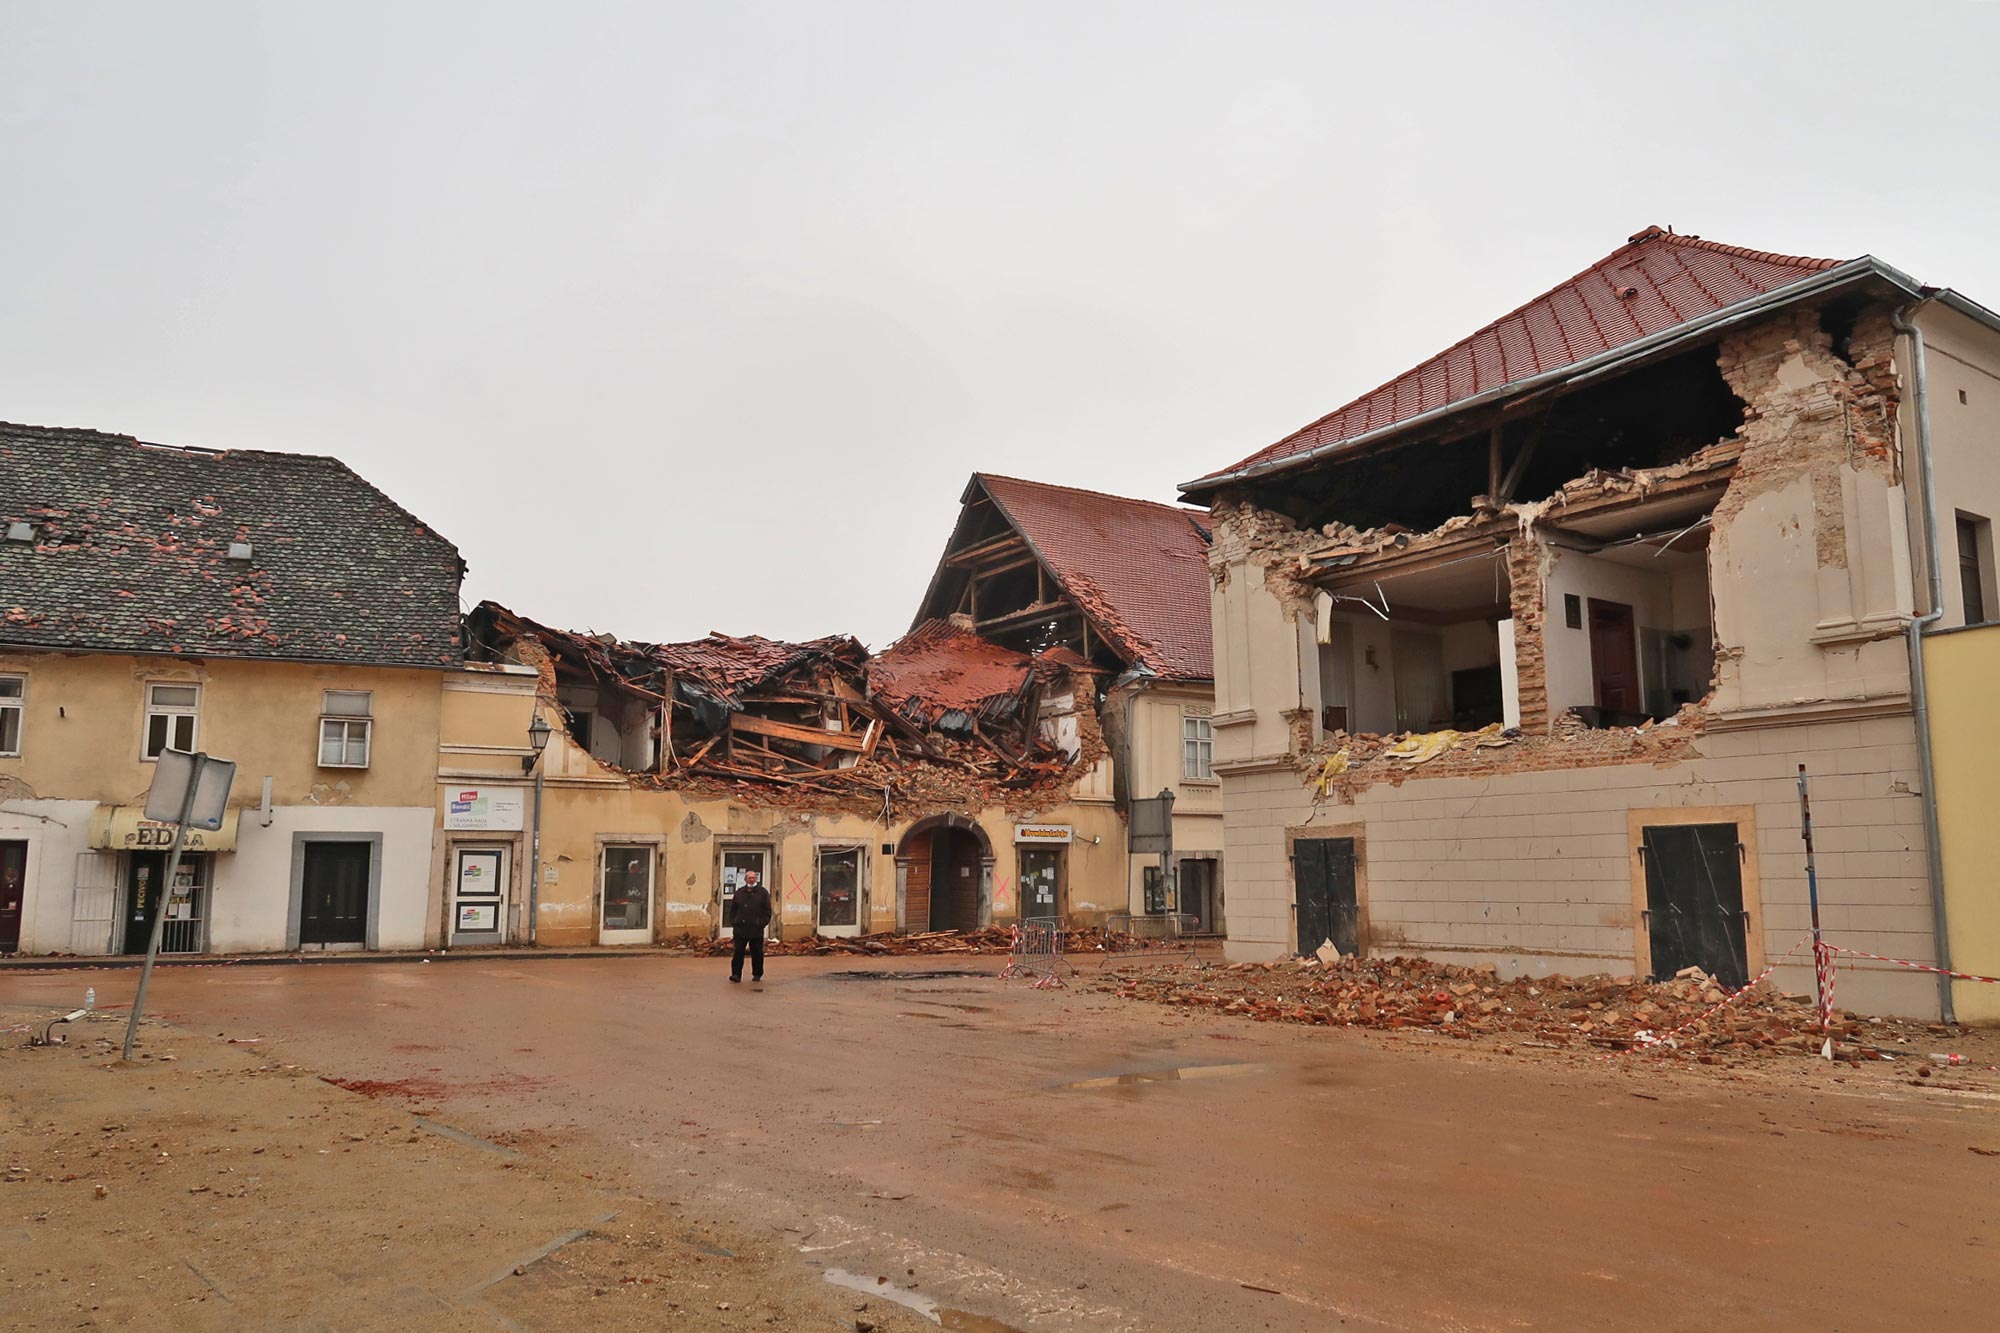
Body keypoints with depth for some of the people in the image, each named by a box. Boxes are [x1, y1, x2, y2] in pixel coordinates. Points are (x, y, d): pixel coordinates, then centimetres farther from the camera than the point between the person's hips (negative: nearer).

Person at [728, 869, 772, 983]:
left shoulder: (763, 892, 4)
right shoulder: (739, 893, 11)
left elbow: (767, 910, 3)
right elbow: (733, 909, 15)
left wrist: (763, 923, -7)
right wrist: (733, 922, 4)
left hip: (756, 930, -1)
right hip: (740, 929, 1)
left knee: (757, 954, 6)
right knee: (738, 952, -4)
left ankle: (757, 974, 18)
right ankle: (736, 974, -2)